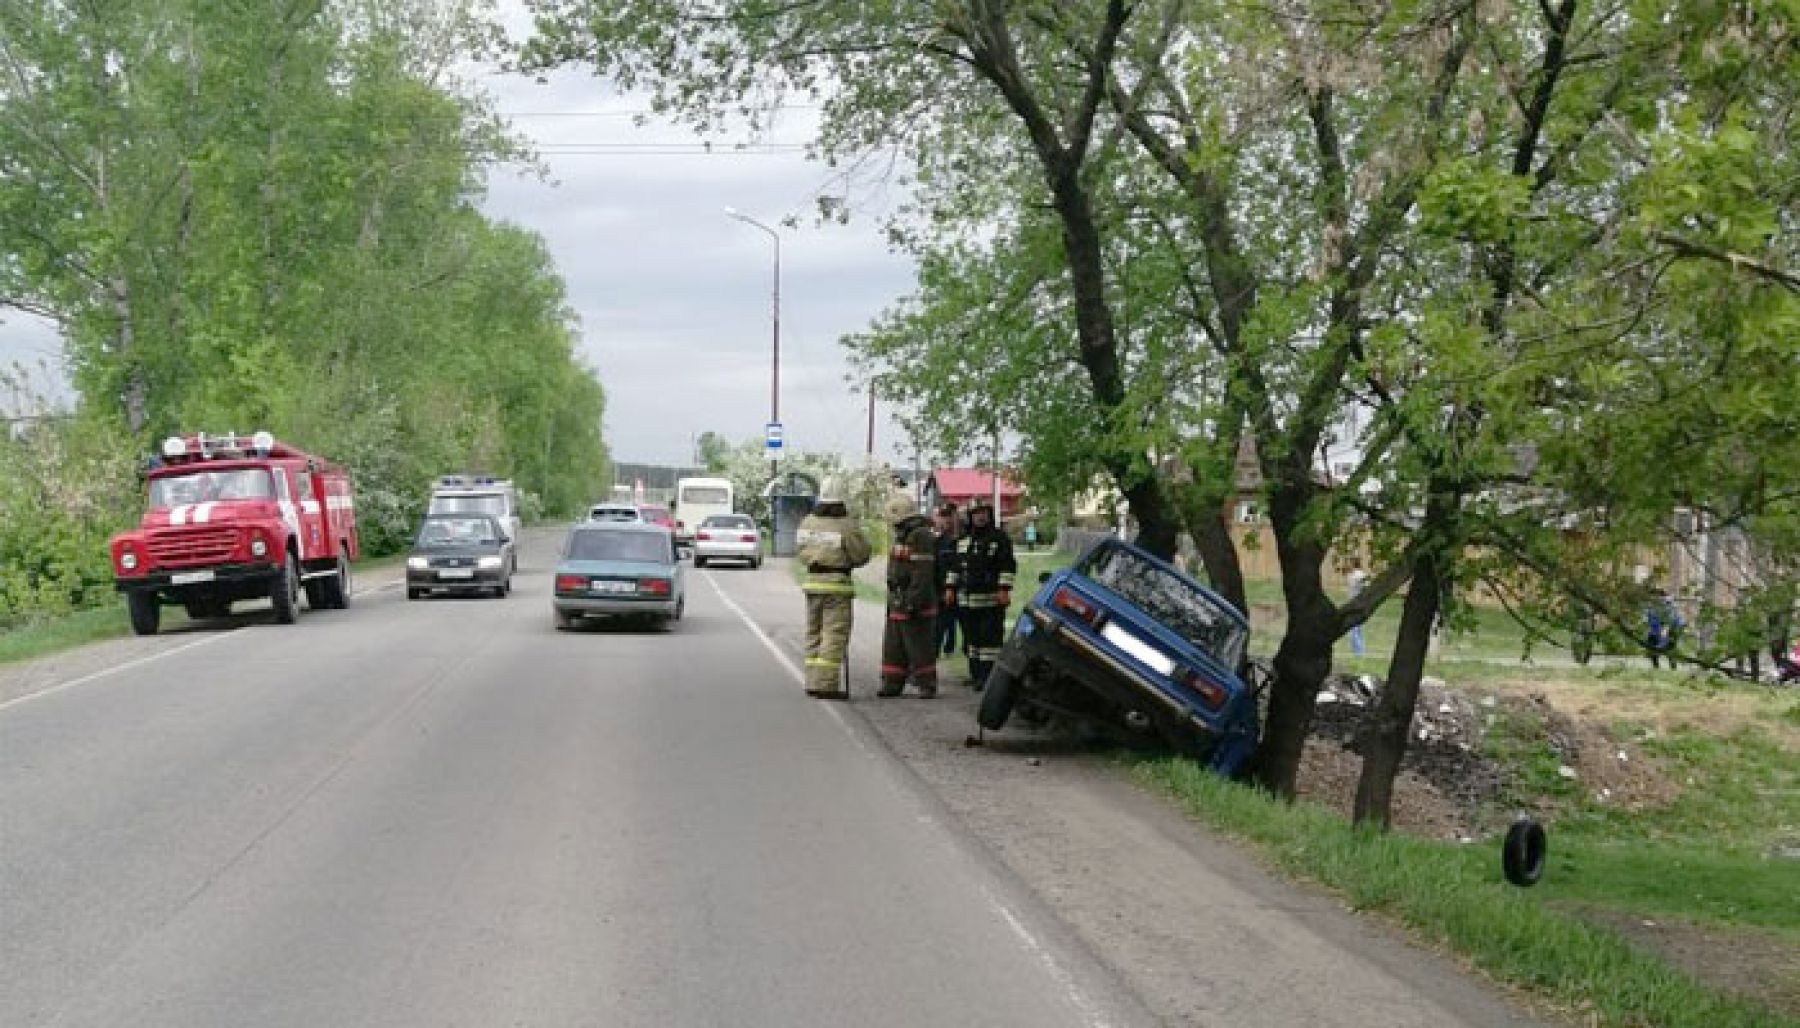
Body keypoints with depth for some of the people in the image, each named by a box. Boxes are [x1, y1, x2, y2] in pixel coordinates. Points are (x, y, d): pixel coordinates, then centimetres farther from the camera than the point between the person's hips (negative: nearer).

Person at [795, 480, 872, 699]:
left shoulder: (807, 522, 3)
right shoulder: (846, 526, -14)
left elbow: (799, 550, 13)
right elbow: (861, 555, -8)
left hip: (812, 582, 6)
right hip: (837, 583, -6)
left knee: (814, 633, 15)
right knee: (835, 634, -4)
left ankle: (813, 682, 17)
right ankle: (826, 684, -10)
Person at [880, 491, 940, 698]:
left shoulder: (920, 535, -15)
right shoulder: (903, 535, 19)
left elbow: (922, 574, -21)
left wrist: (913, 601, -24)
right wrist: (892, 599, 25)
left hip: (915, 605, -10)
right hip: (898, 603, 10)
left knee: (920, 647, -5)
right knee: (893, 646, 11)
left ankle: (927, 684, 1)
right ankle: (892, 683, 17)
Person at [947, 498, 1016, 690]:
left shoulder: (999, 538, -3)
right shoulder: (963, 540, 16)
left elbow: (1008, 566, -8)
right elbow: (955, 566, 23)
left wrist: (1004, 589, -16)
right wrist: (951, 588, 16)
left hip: (991, 599, -7)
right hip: (967, 599, 7)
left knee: (990, 636, -10)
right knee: (972, 636, 11)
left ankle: (988, 675, -12)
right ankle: (975, 674, 18)